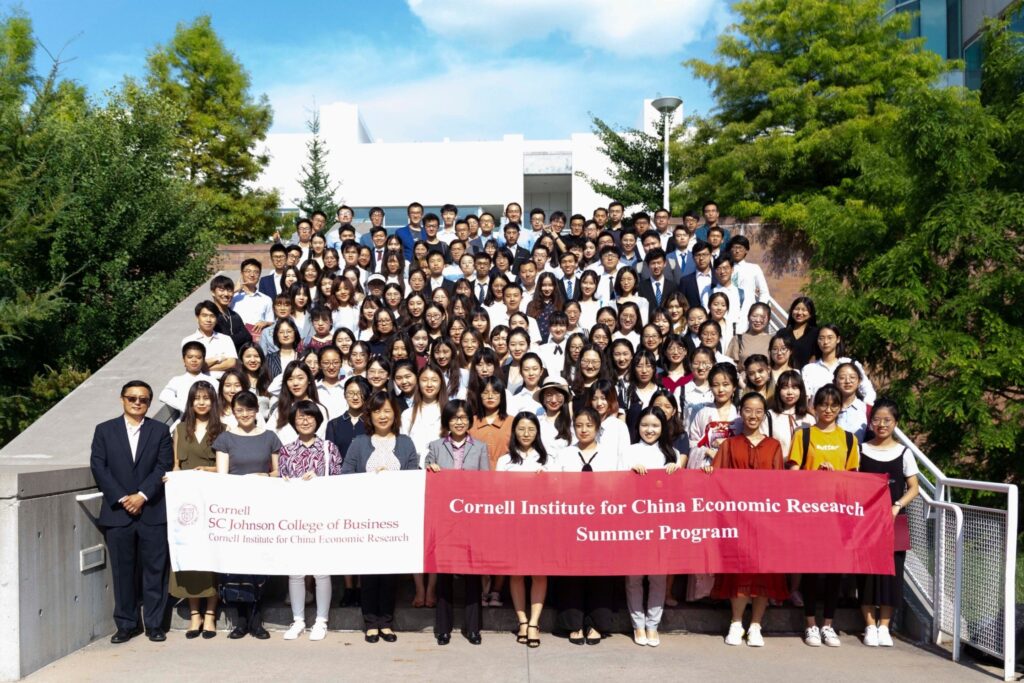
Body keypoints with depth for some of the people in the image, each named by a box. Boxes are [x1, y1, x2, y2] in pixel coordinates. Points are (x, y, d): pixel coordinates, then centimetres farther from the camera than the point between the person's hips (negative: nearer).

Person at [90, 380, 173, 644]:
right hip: (117, 513, 0)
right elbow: (98, 467, 0)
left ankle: (154, 623, 14)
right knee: (122, 572, 6)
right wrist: (122, 498, -10)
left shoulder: (160, 431, 7)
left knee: (155, 570, 4)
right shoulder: (104, 430, 8)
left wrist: (142, 495, -13)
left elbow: (164, 466, -1)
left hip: (152, 512, 0)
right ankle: (126, 624, 17)